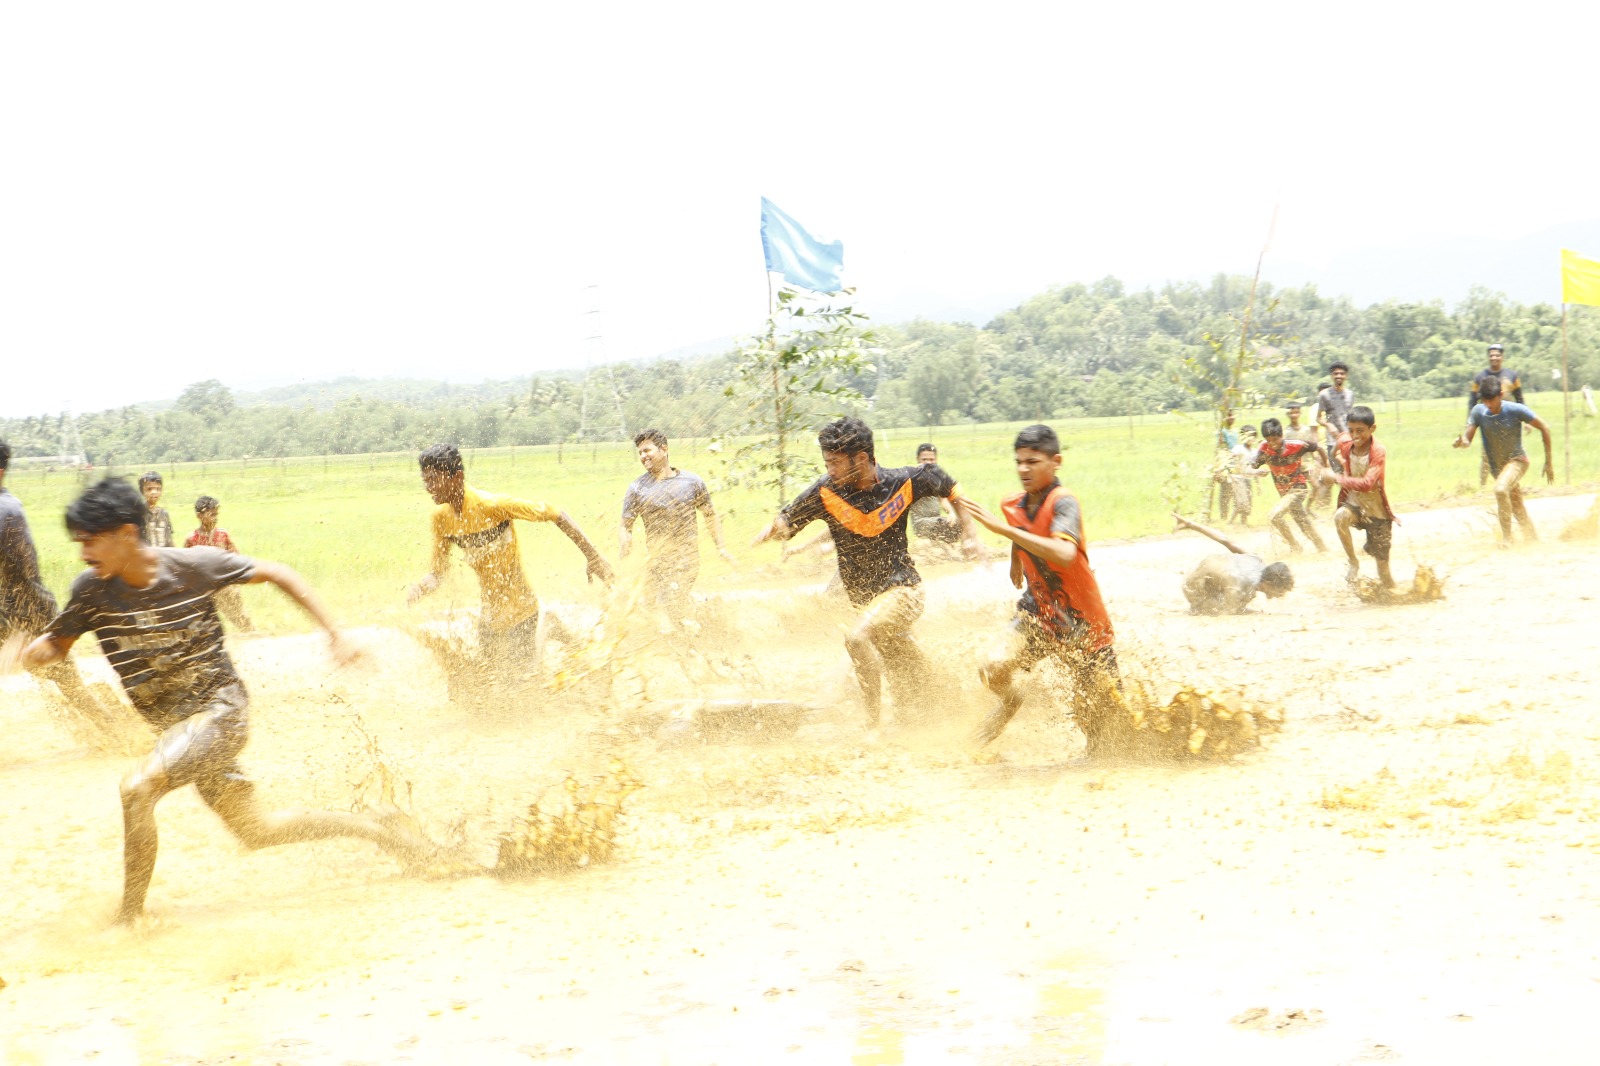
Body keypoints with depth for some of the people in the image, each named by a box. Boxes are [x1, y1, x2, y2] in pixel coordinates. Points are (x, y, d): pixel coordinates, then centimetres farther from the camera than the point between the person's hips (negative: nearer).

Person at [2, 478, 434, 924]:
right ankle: (378, 827, 34)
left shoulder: (195, 565, -19)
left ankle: (130, 916, -14)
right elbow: (57, 641, 3)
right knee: (255, 830, 17)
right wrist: (37, 651, -22)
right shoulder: (91, 589, -10)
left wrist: (335, 634, -10)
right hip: (172, 723, 6)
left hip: (219, 708, -6)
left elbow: (277, 573, -6)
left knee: (137, 787, -28)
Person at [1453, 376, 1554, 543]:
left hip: (1517, 460, -5)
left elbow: (1544, 427, -13)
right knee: (1517, 509, 17)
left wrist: (1549, 461, -10)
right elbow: (1467, 438, -14)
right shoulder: (1479, 412, -14)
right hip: (1496, 466, 5)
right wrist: (1461, 441, -40)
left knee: (1500, 489, -32)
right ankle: (1533, 539, 37)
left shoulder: (1516, 410, -22)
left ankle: (1506, 537, -23)